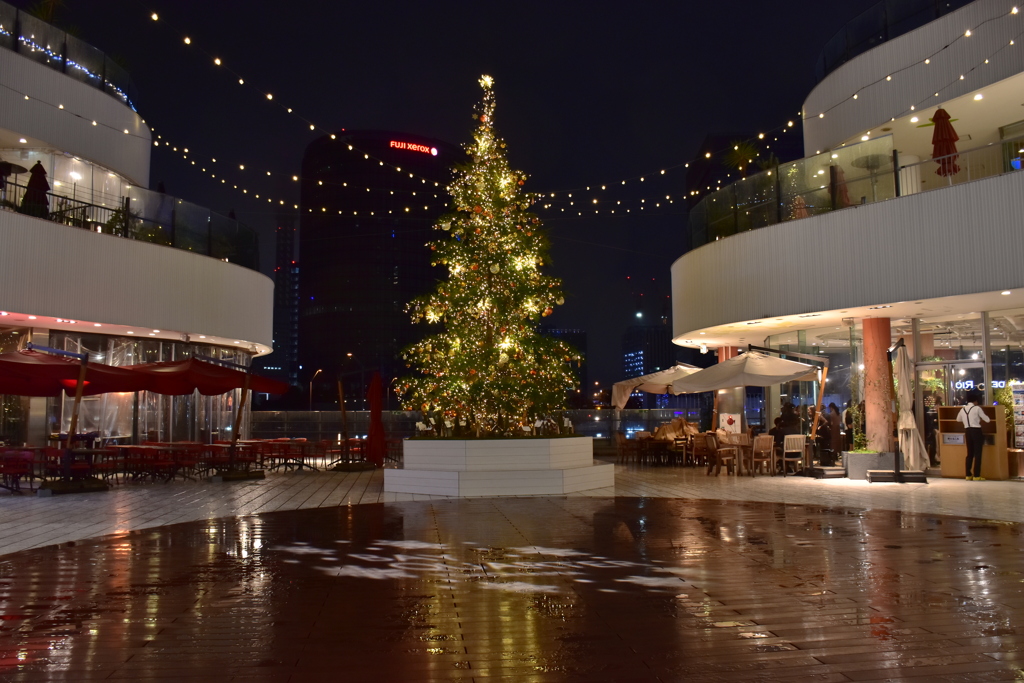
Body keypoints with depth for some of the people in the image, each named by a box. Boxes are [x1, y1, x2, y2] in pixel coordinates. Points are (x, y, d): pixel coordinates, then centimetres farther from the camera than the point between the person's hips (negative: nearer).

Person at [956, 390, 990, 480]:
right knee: (977, 454, -1)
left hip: (968, 431, 5)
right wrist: (980, 420, 19)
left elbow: (958, 419, 27)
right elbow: (987, 420, -2)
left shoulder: (963, 409, 10)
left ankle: (968, 475, 12)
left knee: (969, 454, 12)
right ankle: (976, 476, -1)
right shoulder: (977, 408, -7)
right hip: (976, 431, -5)